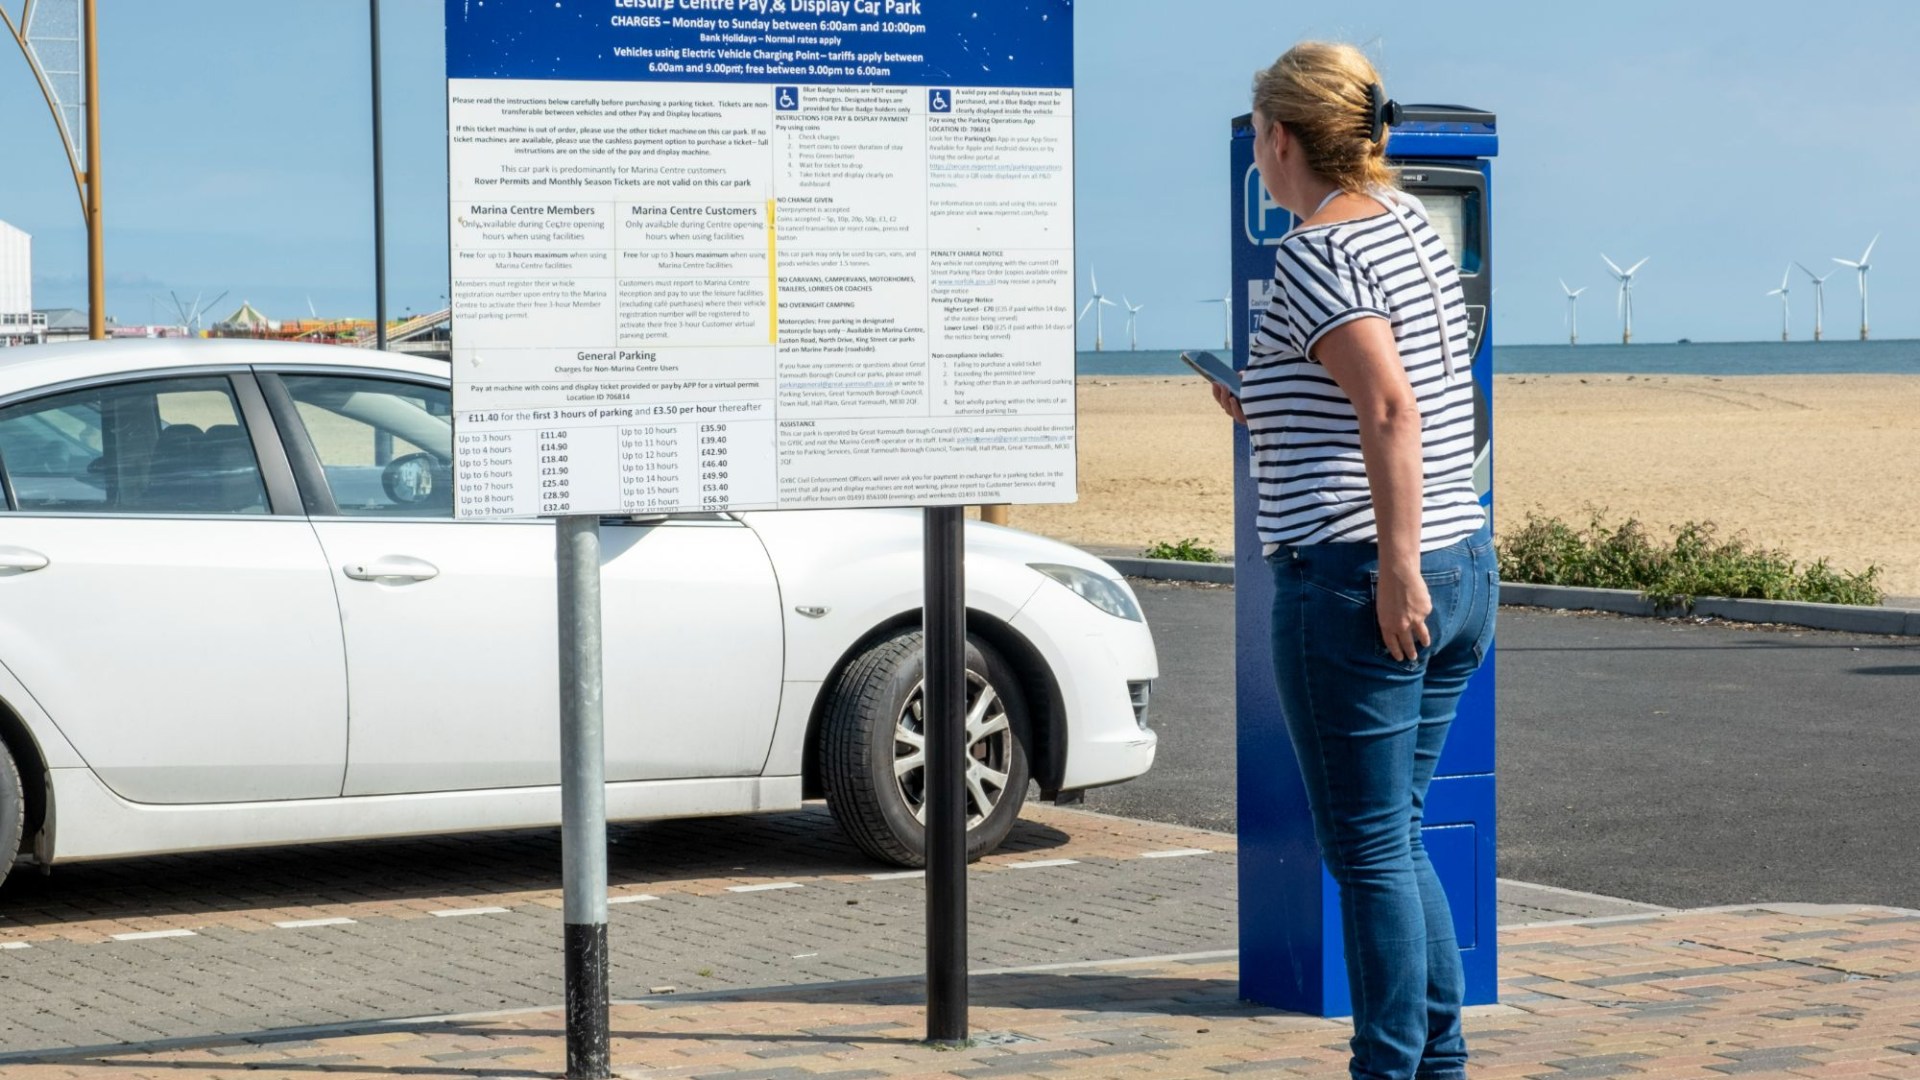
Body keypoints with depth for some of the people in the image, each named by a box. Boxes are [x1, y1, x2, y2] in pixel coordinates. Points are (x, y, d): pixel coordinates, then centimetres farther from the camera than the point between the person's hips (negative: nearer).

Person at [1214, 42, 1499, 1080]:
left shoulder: (1313, 256, -13)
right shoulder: (1411, 222, 13)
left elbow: (1394, 409, -24)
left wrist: (1395, 563, -22)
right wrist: (1278, 413, 26)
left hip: (1359, 581, -9)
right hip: (1464, 567, 9)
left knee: (1368, 850, 0)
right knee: (1398, 838, 17)